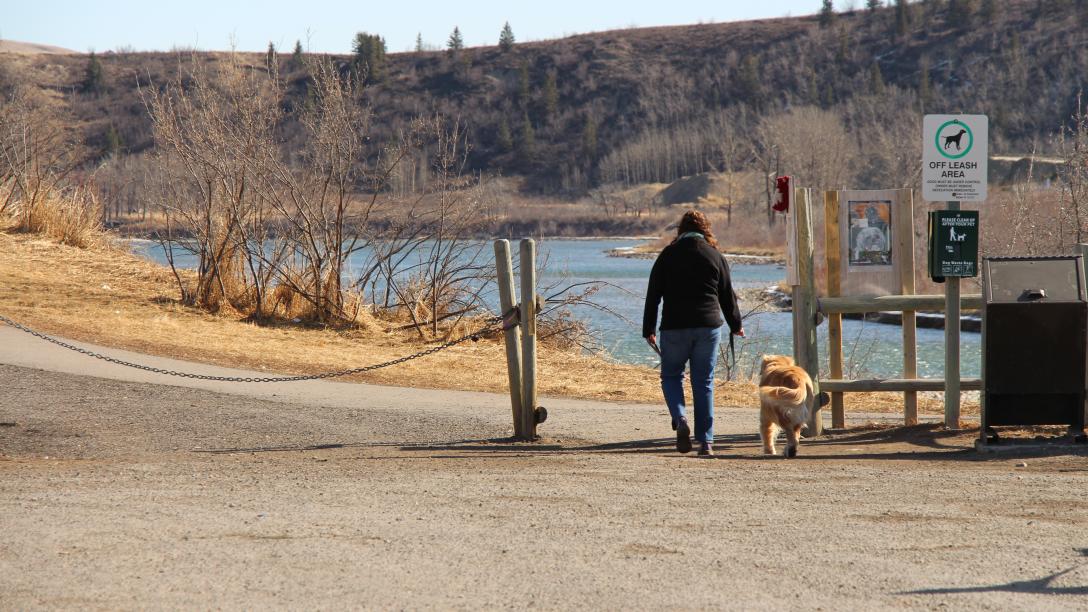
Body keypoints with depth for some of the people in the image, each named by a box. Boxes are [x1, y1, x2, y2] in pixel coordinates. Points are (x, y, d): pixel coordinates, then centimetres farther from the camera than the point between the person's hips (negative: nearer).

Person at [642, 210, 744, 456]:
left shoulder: (668, 255, 3)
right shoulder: (715, 256, 6)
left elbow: (653, 295, 1)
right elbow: (727, 295, 10)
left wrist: (649, 329, 6)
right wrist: (736, 325, 25)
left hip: (674, 327, -1)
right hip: (708, 326, 1)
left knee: (671, 376, 12)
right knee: (704, 382, 6)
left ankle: (680, 419, -16)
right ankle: (706, 441, 3)